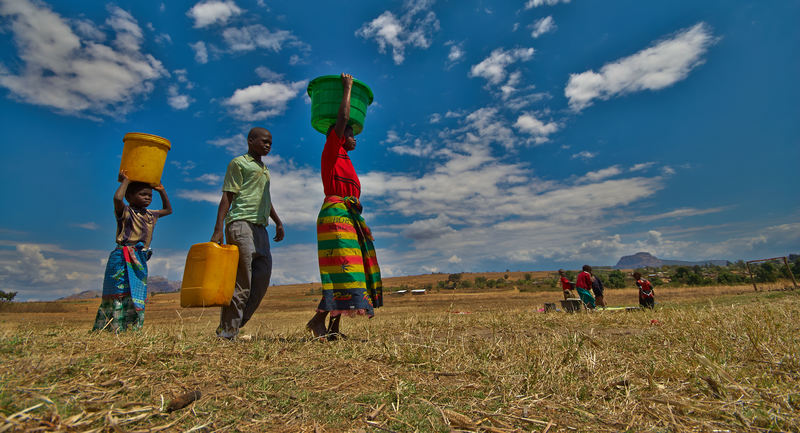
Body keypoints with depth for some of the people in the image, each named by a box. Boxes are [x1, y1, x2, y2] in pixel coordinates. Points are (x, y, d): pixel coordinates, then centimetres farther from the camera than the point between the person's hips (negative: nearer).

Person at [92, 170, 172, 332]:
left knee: (137, 297, 5)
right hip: (122, 259, -7)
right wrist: (125, 181, -10)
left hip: (140, 261, 7)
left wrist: (161, 190, 25)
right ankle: (114, 329, -6)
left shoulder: (150, 215, 17)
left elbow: (168, 210, 34)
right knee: (119, 294, -8)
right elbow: (118, 198, -26)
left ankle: (133, 328, 9)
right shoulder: (125, 212, -3)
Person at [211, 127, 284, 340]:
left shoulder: (264, 169, 27)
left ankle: (235, 325, 6)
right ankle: (226, 331, 0)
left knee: (262, 275, 0)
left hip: (260, 227, 8)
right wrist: (218, 230, -12)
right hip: (241, 223, -8)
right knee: (241, 280, -9)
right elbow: (227, 197, -4)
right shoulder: (239, 163, 4)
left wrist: (278, 222, 24)